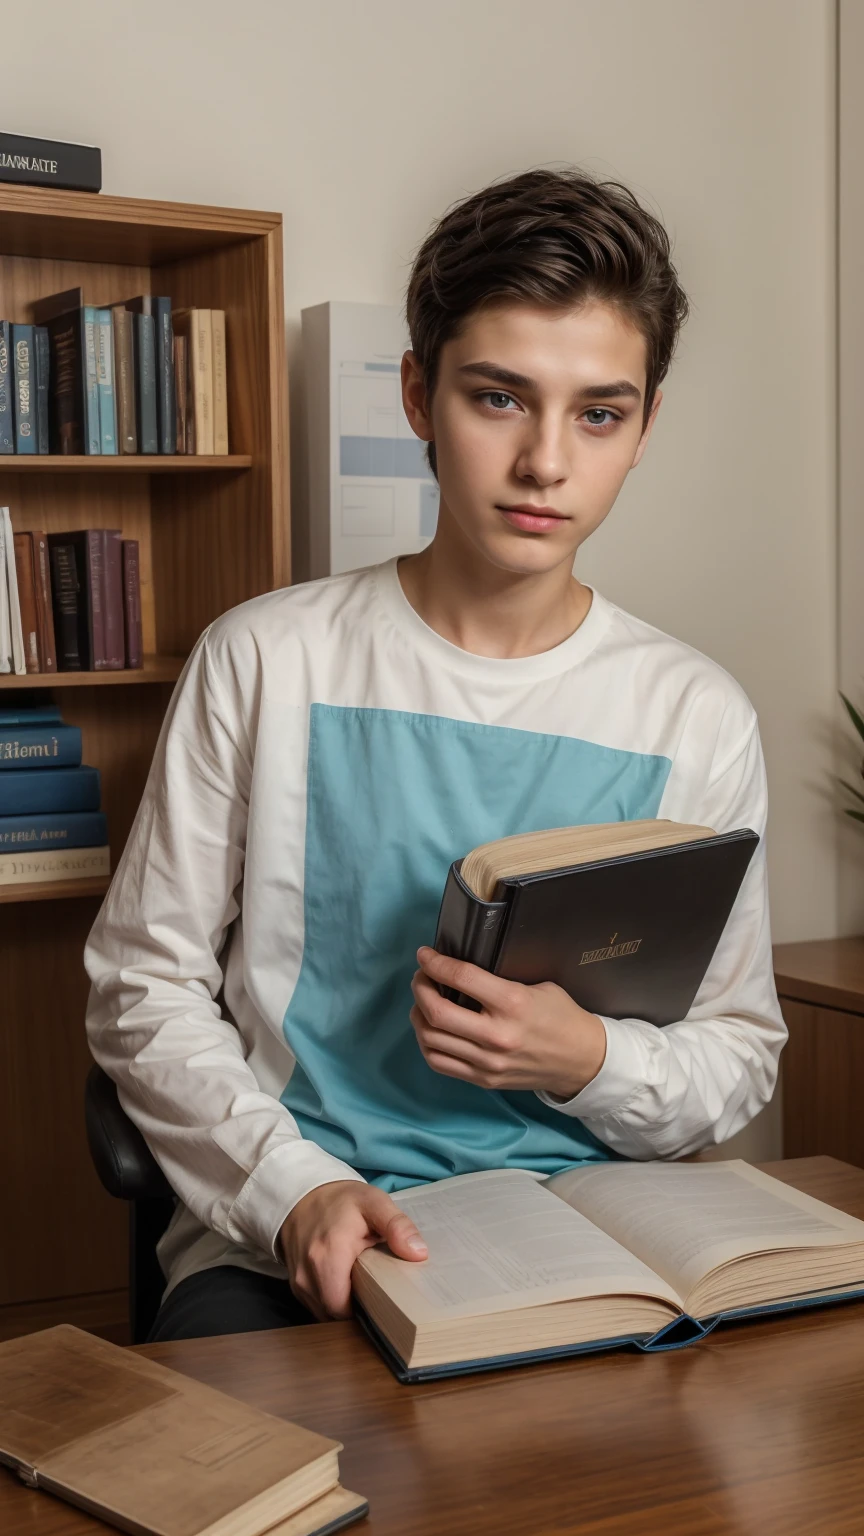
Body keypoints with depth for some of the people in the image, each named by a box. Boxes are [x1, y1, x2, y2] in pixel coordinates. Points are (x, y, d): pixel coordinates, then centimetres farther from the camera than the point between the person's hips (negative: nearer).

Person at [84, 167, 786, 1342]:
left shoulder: (696, 715, 3)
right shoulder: (266, 661, 0)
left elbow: (741, 1055, 11)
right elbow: (143, 984, 3)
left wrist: (590, 1061, -11)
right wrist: (295, 1187, -13)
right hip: (280, 1234, -1)